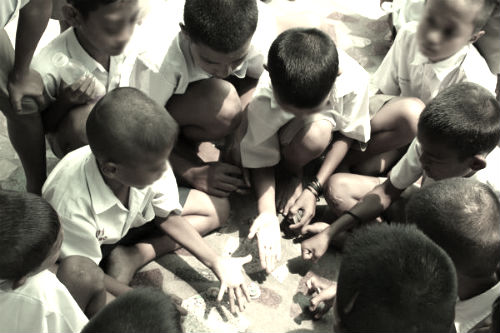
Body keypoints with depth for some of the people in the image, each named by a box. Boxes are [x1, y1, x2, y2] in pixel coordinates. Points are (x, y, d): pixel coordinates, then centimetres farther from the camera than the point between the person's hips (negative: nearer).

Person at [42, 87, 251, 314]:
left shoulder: (148, 163, -28)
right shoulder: (72, 202, -40)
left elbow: (167, 217, -10)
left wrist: (216, 263, -16)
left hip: (129, 221, 6)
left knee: (218, 208, -2)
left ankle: (131, 258, -10)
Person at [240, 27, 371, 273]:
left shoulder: (355, 81, -35)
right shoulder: (262, 103, -36)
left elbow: (348, 134, -17)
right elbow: (261, 162, -22)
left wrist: (314, 188, -22)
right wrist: (267, 214, -36)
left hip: (332, 122, 3)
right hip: (286, 135, -2)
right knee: (314, 135, -38)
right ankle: (295, 174, -5)